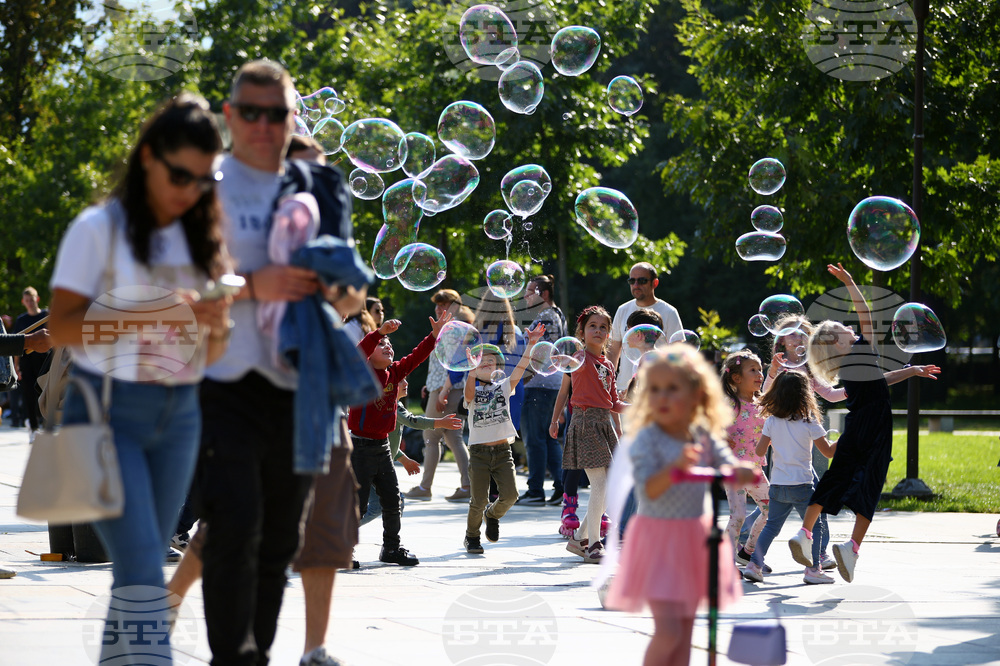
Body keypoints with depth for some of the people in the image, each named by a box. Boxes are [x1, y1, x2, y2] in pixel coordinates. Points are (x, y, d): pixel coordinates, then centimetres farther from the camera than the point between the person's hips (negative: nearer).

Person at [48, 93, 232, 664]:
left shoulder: (204, 240, 12)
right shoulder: (100, 229, -4)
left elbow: (210, 355, 14)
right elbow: (61, 326, -11)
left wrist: (216, 326, -9)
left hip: (179, 416, 6)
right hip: (109, 409, -6)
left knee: (143, 568, 8)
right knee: (142, 566, -15)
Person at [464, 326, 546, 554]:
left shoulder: (503, 387, 10)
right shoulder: (472, 392, 1)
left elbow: (519, 370, -4)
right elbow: (469, 393, -23)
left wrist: (531, 345, -18)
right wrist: (472, 369, -42)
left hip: (502, 450, 2)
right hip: (479, 451, -2)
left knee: (509, 494, -9)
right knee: (479, 500, -1)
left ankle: (493, 514, 24)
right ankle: (472, 536, 23)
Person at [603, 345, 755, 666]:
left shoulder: (705, 438, 3)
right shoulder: (646, 440, -13)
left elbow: (733, 469, 2)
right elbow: (648, 490, -23)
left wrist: (739, 471, -22)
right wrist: (676, 466, -40)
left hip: (695, 539, 6)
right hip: (659, 537, -6)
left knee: (685, 628, 12)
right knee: (668, 630, -14)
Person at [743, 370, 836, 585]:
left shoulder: (772, 422, 1)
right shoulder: (809, 422, -9)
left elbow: (760, 451, 4)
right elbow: (828, 452, -5)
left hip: (778, 484, 4)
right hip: (801, 484, -4)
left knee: (772, 525, 14)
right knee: (814, 525, 8)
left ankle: (754, 564, 8)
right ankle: (812, 569, 4)